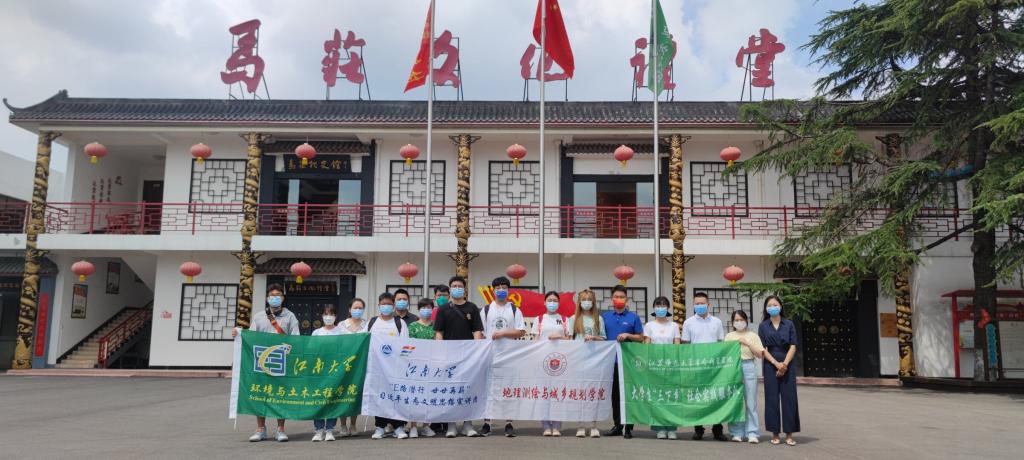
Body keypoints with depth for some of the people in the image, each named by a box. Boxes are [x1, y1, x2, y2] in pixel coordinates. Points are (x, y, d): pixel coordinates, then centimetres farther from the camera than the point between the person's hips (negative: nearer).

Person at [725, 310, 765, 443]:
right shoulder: (729, 336, 14)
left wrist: (748, 343, -7)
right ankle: (737, 432, 8)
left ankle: (752, 433, 0)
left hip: (749, 367, -2)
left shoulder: (752, 335, 9)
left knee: (751, 402, -4)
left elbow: (760, 354, 2)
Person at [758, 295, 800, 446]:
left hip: (787, 365, 0)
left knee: (789, 399, -2)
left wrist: (785, 364, -11)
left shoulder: (789, 324, 5)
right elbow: (763, 348, -1)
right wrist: (776, 364, -12)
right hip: (770, 366, 0)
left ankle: (789, 434, 4)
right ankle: (775, 433, 8)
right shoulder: (763, 326, 4)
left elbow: (793, 346, 0)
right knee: (772, 399, 1)